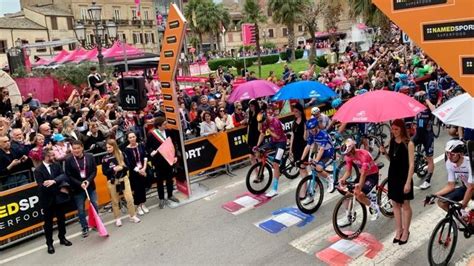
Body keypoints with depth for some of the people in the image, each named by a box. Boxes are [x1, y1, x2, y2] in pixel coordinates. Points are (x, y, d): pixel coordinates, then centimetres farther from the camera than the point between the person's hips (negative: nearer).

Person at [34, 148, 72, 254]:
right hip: (47, 200, -4)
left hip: (58, 198, 4)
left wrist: (54, 181, -30)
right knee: (48, 222, 8)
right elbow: (42, 187, -20)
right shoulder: (38, 170, -13)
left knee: (61, 219, 15)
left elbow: (63, 176, -12)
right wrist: (59, 188, -20)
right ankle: (49, 243, 20)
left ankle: (62, 238, 32)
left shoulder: (57, 165, 0)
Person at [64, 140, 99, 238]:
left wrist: (88, 180, -16)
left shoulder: (90, 157, -4)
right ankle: (85, 228, 21)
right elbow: (69, 176, -8)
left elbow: (94, 170, -1)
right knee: (81, 209, 6)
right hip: (77, 188, -1)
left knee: (95, 205, 7)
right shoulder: (68, 160, -9)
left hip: (90, 186, 2)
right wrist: (80, 184, -17)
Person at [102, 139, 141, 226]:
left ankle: (133, 216, 15)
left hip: (124, 179, 1)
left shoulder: (121, 154, -3)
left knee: (129, 198, 0)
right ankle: (117, 219, 23)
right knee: (115, 201, 8)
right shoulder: (105, 158, -6)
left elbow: (127, 166, 0)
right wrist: (113, 169, -21)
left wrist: (121, 167, -20)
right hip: (112, 181, -1)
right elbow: (104, 172, -6)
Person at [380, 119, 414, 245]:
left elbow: (411, 164, -15)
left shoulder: (408, 144, -15)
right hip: (393, 175, 6)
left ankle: (405, 231, 22)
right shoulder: (392, 141, 3)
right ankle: (398, 230, 25)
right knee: (395, 203, 13)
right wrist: (384, 152, -8)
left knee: (405, 205, 8)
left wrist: (408, 182, -19)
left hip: (404, 177, -6)